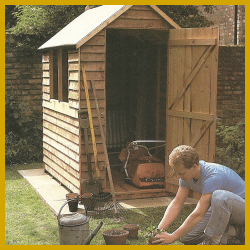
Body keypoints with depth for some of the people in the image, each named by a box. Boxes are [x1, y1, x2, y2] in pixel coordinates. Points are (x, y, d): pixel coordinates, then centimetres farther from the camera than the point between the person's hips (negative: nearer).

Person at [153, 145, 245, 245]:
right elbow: (176, 203, -6)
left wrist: (172, 237, -30)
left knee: (219, 196, -41)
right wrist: (159, 230, -17)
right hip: (220, 207, 7)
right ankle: (224, 227, 11)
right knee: (187, 238, -4)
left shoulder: (212, 176, -35)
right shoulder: (187, 174, -9)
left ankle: (214, 241, -21)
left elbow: (198, 214, -36)